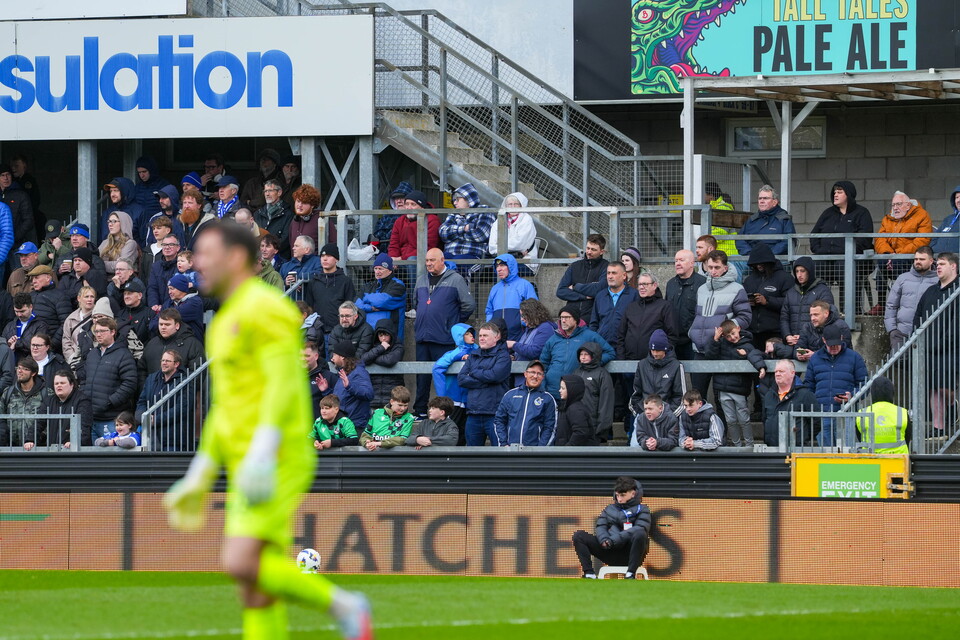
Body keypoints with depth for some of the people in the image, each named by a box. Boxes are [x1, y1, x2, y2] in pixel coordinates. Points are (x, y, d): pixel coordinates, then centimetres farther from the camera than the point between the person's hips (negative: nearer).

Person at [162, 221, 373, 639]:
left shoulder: (264, 308, -9)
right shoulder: (227, 323, 23)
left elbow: (284, 382, -19)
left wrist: (262, 452, -28)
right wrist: (199, 477, 23)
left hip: (278, 463, -10)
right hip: (247, 472, 10)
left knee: (241, 566, -21)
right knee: (257, 587, 1)